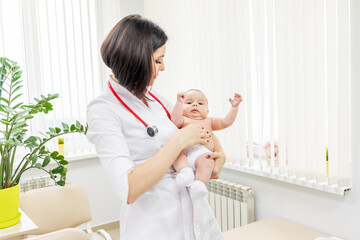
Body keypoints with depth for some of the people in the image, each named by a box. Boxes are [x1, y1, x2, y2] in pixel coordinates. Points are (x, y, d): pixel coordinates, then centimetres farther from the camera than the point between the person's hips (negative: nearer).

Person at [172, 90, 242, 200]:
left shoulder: (208, 121, 37)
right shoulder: (184, 120, 28)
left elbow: (226, 122, 26)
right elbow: (175, 119, 3)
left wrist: (234, 107, 17)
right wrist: (179, 102, -5)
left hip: (202, 151, 1)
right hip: (185, 149, 0)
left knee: (206, 161, -35)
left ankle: (200, 184, -50)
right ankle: (185, 170, -51)